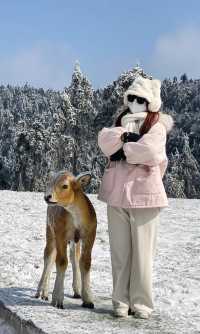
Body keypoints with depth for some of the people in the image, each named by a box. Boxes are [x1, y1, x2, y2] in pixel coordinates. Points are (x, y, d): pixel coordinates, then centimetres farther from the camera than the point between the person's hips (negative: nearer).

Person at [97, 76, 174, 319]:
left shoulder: (157, 128, 0)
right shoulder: (121, 122, 17)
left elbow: (148, 151, -19)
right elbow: (105, 141, -2)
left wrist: (122, 151, -7)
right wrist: (125, 136, -17)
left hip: (144, 195, -4)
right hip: (117, 195, 5)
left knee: (142, 251, -2)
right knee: (119, 251, 6)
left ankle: (141, 303, 5)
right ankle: (121, 301, 12)